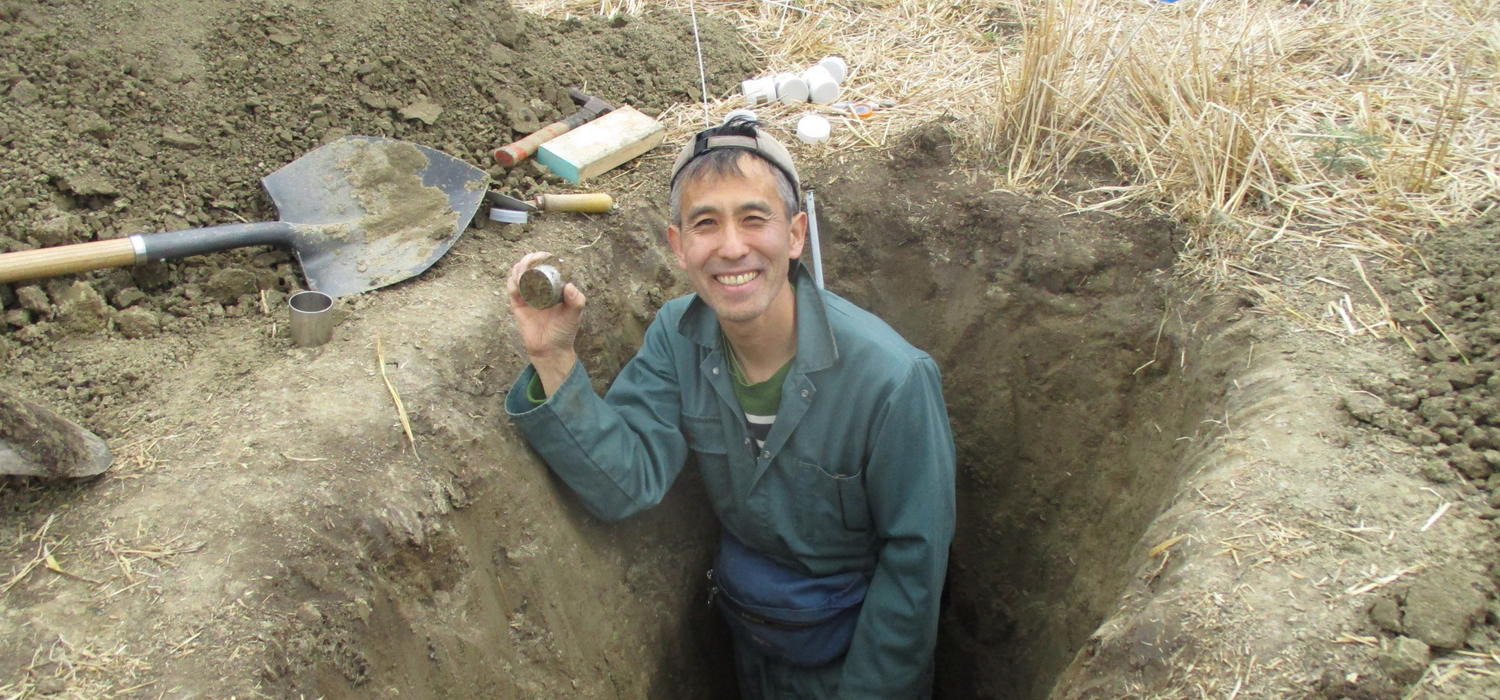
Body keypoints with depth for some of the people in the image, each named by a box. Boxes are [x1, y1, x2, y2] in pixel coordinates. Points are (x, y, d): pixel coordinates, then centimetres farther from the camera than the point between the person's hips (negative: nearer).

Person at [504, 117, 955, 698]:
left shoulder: (891, 377, -32)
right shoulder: (676, 336, -16)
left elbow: (915, 556, -21)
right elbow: (627, 484, -23)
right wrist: (553, 360, -35)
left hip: (853, 633, -4)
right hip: (746, 622, 4)